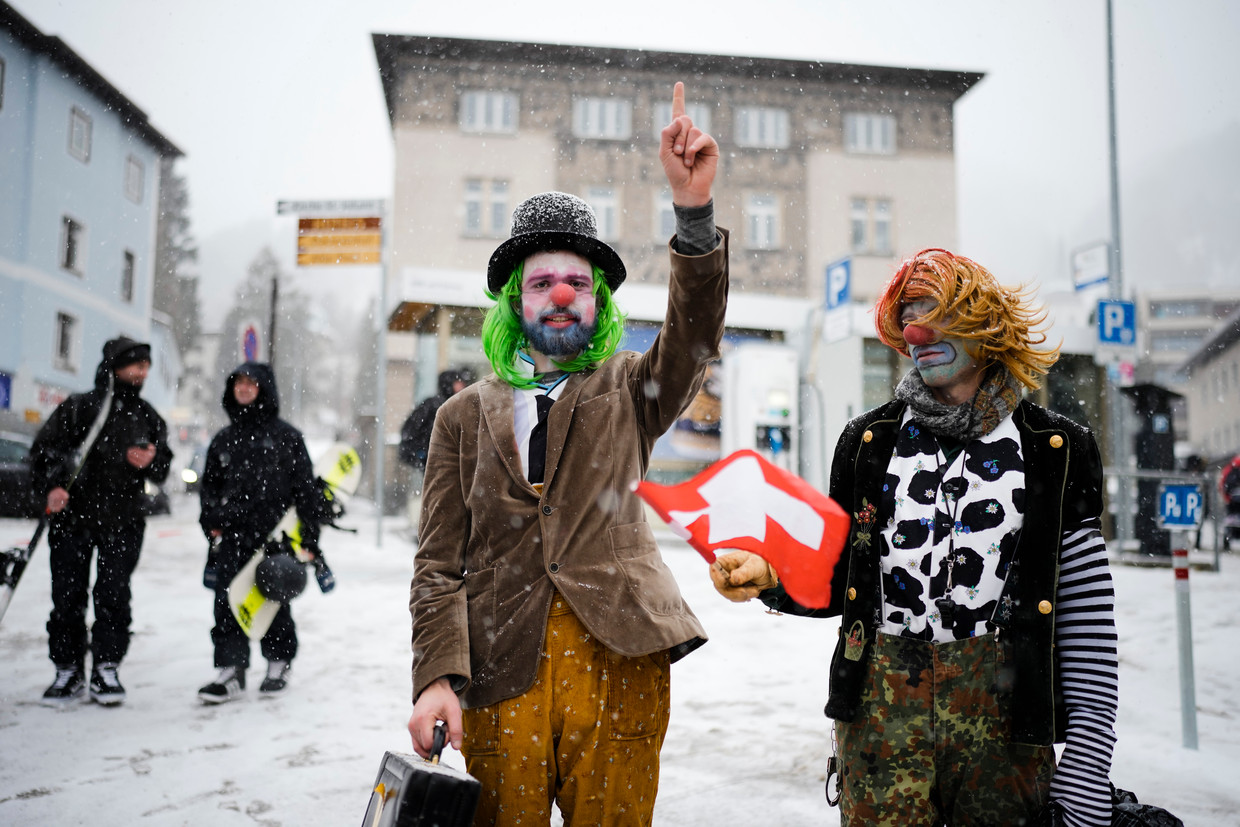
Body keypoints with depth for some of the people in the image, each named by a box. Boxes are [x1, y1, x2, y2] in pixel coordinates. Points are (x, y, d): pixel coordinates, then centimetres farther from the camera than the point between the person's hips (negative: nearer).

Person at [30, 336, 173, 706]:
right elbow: (43, 450, 2)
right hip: (72, 516, -1)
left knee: (113, 596, 1)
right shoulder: (77, 407, 1)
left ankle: (106, 668, 13)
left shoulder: (148, 417, 11)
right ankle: (68, 670, 16)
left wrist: (150, 462, -9)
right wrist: (50, 488, -13)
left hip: (122, 522, 2)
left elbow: (163, 468, 14)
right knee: (67, 596, 3)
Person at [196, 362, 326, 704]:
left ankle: (279, 665, 22)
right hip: (232, 537, 4)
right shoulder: (223, 439, 15)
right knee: (227, 604, -3)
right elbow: (209, 485, 22)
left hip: (274, 536, -3)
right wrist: (212, 523, 8)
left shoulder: (286, 436, 2)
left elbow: (305, 486, 0)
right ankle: (231, 671, 1)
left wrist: (310, 534, -4)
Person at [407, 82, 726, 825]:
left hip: (618, 664, 0)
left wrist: (695, 209, -25)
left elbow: (697, 336, -10)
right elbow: (440, 562, 5)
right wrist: (438, 675, -9)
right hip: (498, 672, 0)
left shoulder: (630, 393, 11)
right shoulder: (465, 415, 10)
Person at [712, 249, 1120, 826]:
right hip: (881, 702, 1)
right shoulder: (870, 441, 8)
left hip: (1005, 708, 0)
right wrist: (770, 578, -12)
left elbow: (1085, 611, 1)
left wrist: (1088, 761, -4)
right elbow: (836, 581, 10)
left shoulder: (1057, 450, 3)